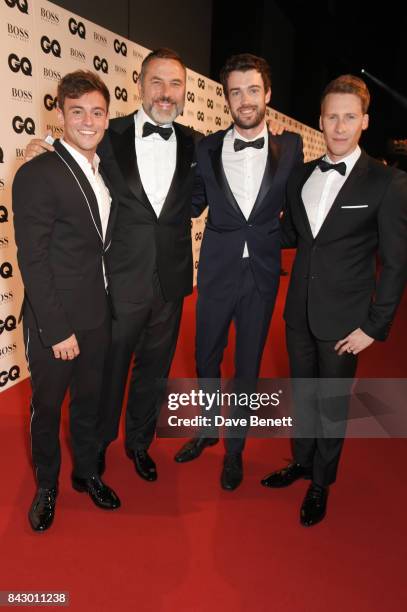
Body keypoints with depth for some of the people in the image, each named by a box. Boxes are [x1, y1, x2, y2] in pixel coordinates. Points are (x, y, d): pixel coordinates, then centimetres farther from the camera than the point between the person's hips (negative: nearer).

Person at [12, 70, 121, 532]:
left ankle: (87, 473, 42)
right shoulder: (37, 175, -14)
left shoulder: (106, 172, 7)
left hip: (97, 317, 6)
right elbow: (32, 261, -17)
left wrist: (111, 305, 8)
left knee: (89, 399, 20)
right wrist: (57, 330, -17)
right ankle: (46, 486, 37)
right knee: (47, 406, 13)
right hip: (53, 323, -6)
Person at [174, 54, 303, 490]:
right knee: (206, 359, 15)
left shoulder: (290, 147, -1)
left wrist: (276, 239, -1)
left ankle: (235, 448, 34)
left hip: (262, 274, 0)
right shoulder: (206, 148, -1)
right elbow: (193, 204, 6)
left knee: (248, 366, 12)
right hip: (216, 271, 1)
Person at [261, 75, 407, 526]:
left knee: (332, 404, 12)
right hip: (299, 311, 5)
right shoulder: (300, 176, 5)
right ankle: (301, 462, 43)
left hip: (344, 318, -4)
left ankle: (321, 483, 35)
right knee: (301, 393, 20)